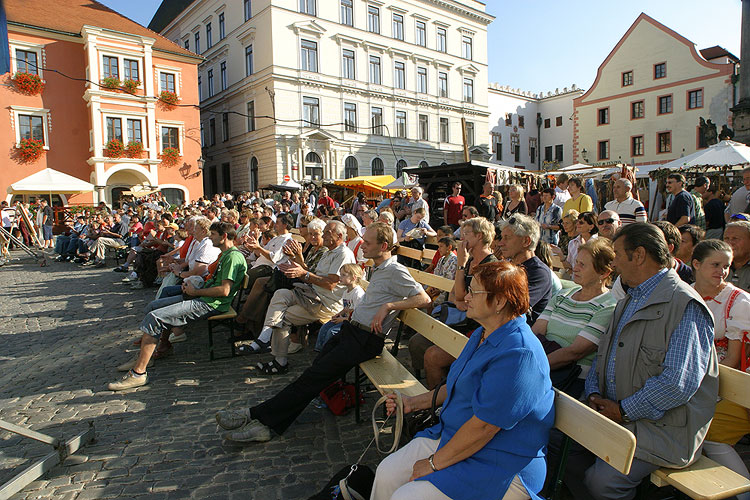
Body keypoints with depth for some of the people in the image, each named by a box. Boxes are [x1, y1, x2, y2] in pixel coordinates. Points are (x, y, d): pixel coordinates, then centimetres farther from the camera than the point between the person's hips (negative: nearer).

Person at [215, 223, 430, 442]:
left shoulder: (395, 271, -10)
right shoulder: (377, 268, 18)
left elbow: (424, 298, -16)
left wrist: (389, 306, -20)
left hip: (366, 339, -9)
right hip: (352, 329, 9)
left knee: (315, 375, -14)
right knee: (315, 371, -6)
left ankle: (257, 415, -12)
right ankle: (264, 423, -11)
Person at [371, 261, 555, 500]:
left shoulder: (518, 354, -27)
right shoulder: (482, 334, 6)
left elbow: (483, 427, -26)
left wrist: (434, 463, -17)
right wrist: (413, 403, 12)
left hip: (499, 465, -9)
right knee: (387, 473, -2)